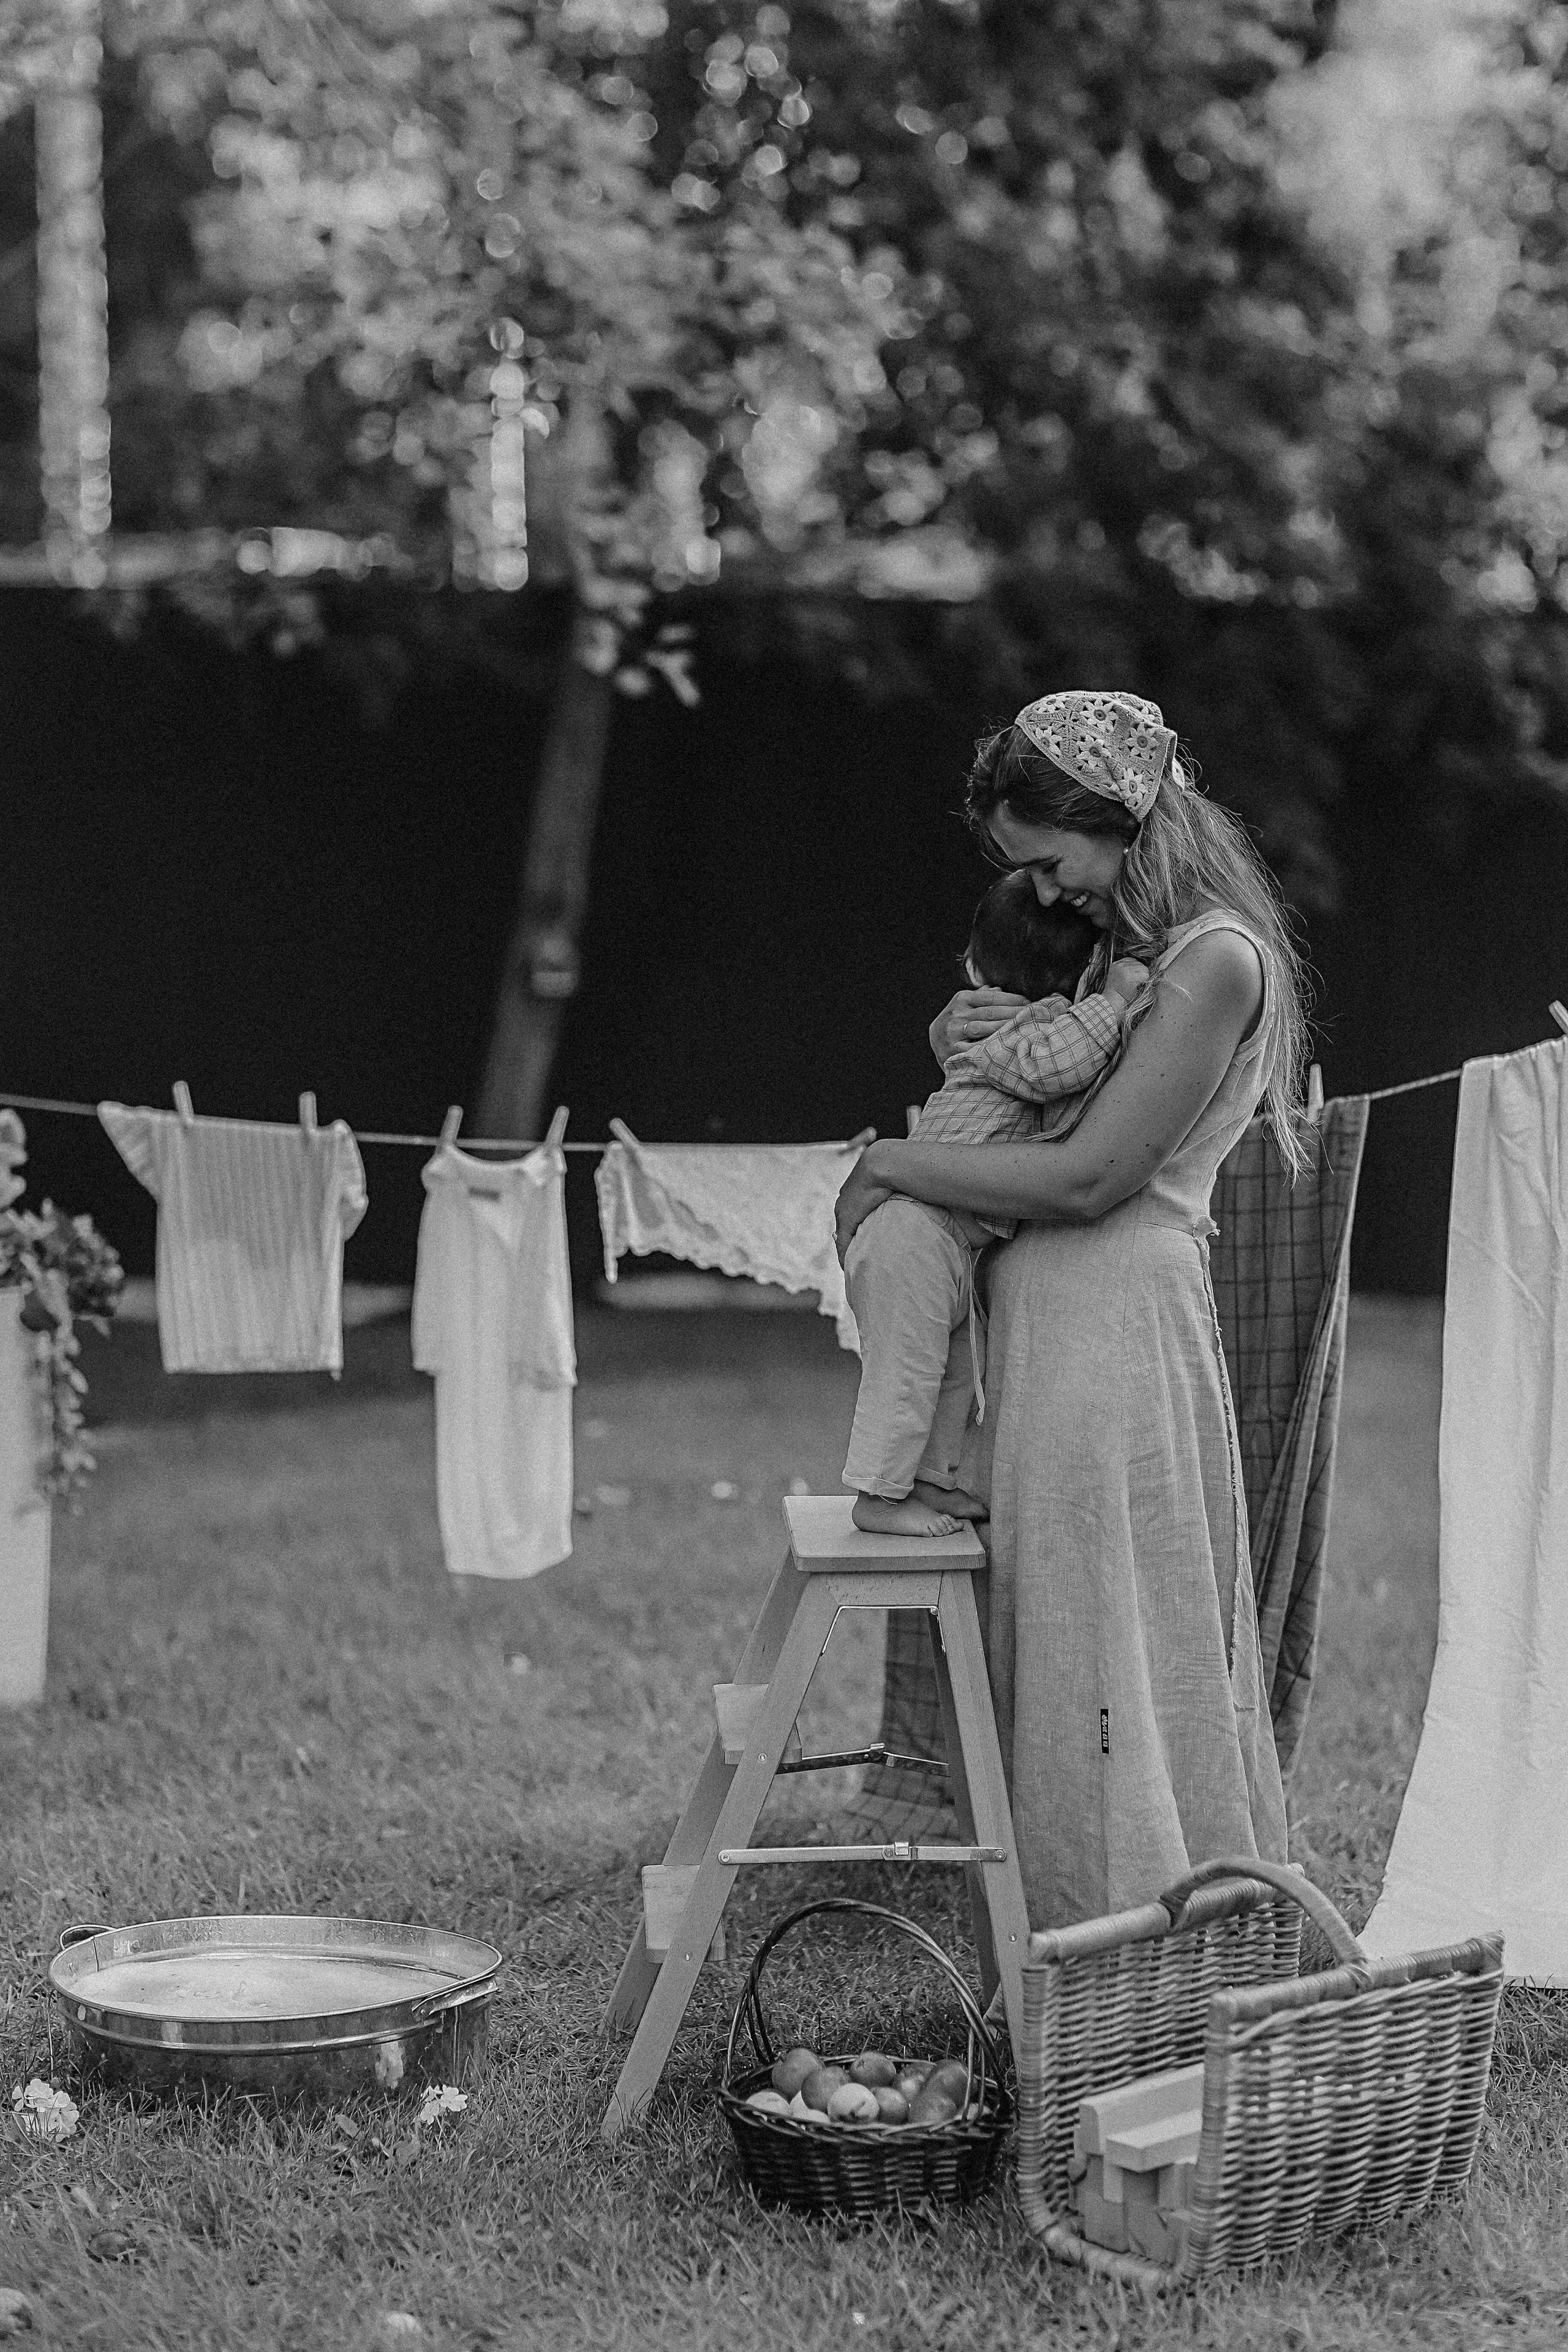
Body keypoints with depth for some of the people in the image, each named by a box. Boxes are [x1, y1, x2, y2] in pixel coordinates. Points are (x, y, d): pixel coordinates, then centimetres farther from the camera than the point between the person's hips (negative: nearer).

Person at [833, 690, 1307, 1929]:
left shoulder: (1215, 959, -13)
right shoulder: (1131, 952, 16)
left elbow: (1087, 1178, -19)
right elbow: (1031, 1120, 24)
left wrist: (892, 1164, -11)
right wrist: (963, 1047, 3)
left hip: (1119, 1321, -9)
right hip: (1053, 1326, 9)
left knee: (1109, 1661, -3)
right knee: (1057, 1655, 12)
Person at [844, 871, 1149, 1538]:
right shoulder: (1015, 1024, -16)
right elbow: (1046, 1064, -35)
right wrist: (1114, 1000, -30)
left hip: (954, 1238, 10)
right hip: (916, 1230, -10)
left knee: (957, 1369, 20)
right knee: (906, 1368, -3)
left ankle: (930, 1480, 32)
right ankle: (879, 1497, 4)